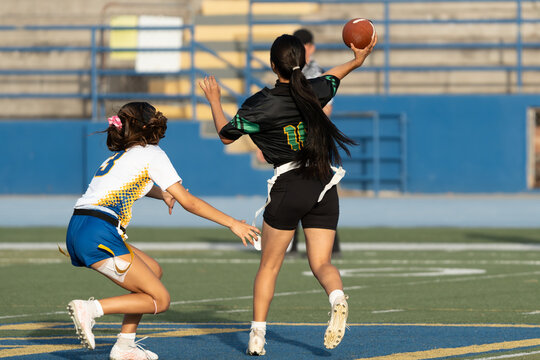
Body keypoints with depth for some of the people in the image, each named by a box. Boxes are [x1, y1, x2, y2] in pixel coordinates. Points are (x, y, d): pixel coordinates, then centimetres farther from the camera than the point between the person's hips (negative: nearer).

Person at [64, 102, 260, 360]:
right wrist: (233, 224, 6)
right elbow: (188, 202, 1)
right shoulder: (151, 154, 2)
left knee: (153, 271, 22)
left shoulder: (120, 156, 25)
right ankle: (89, 309, -17)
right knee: (160, 300, -3)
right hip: (99, 234, -9)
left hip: (77, 231, 9)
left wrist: (162, 192, 49)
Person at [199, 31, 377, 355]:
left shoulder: (261, 104, -9)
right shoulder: (316, 91, 1)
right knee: (321, 263, 6)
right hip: (325, 186, 3)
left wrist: (214, 101, 18)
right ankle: (338, 298, -27)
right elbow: (334, 76, 26)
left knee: (269, 265, 10)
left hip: (289, 186, -3)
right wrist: (358, 59, 43)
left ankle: (257, 336, 7)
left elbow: (226, 135, 5)